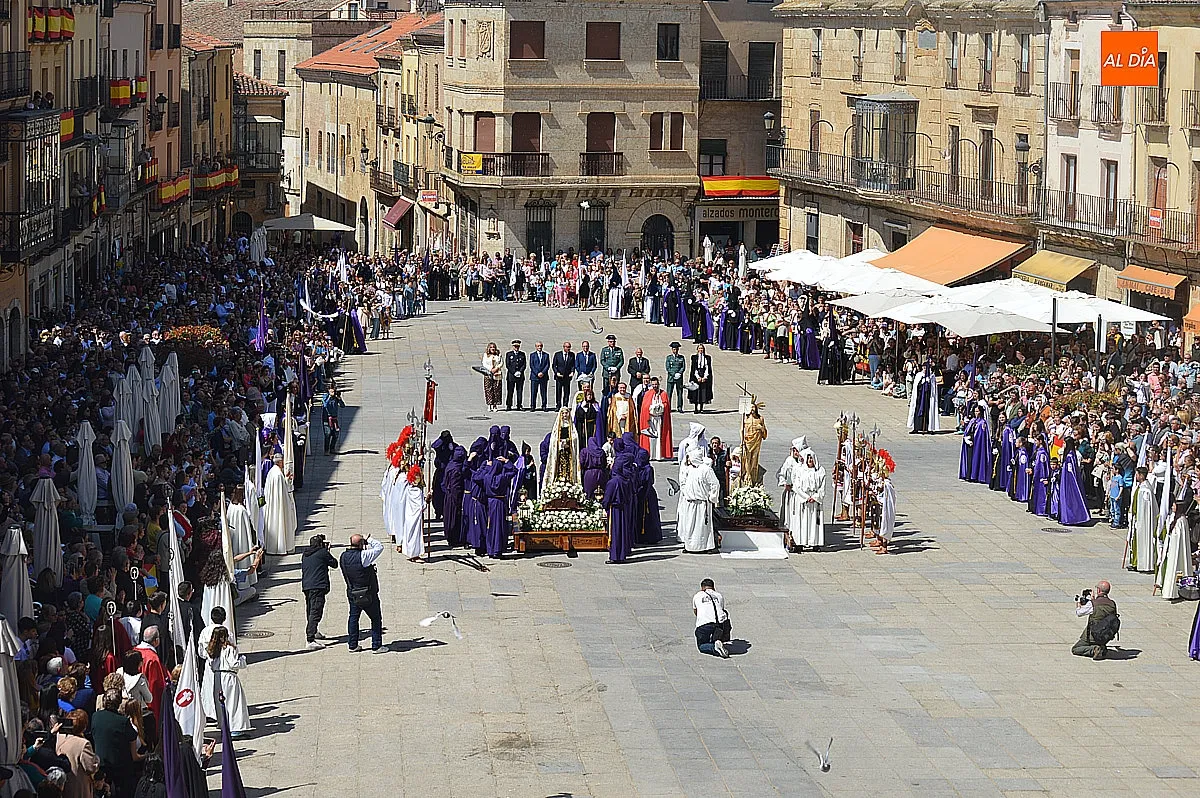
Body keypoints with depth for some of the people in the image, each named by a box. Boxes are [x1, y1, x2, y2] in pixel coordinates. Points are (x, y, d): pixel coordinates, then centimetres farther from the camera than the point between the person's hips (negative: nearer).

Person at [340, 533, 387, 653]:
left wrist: (365, 542, 10)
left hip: (352, 593, 7)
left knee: (353, 618, 18)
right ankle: (377, 646, 8)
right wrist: (369, 540, -1)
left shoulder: (344, 557, -2)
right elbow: (379, 547, -15)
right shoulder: (362, 556, -23)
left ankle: (352, 645, 22)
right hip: (368, 595, -7)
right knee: (376, 619, 6)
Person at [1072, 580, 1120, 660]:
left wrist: (1078, 604, 22)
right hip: (1107, 638, 5)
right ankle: (1102, 648, 12)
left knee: (1075, 649, 11)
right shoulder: (1112, 604, -2)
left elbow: (1078, 613, 1)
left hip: (1093, 637, -5)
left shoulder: (1092, 604, -16)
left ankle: (1094, 650, -13)